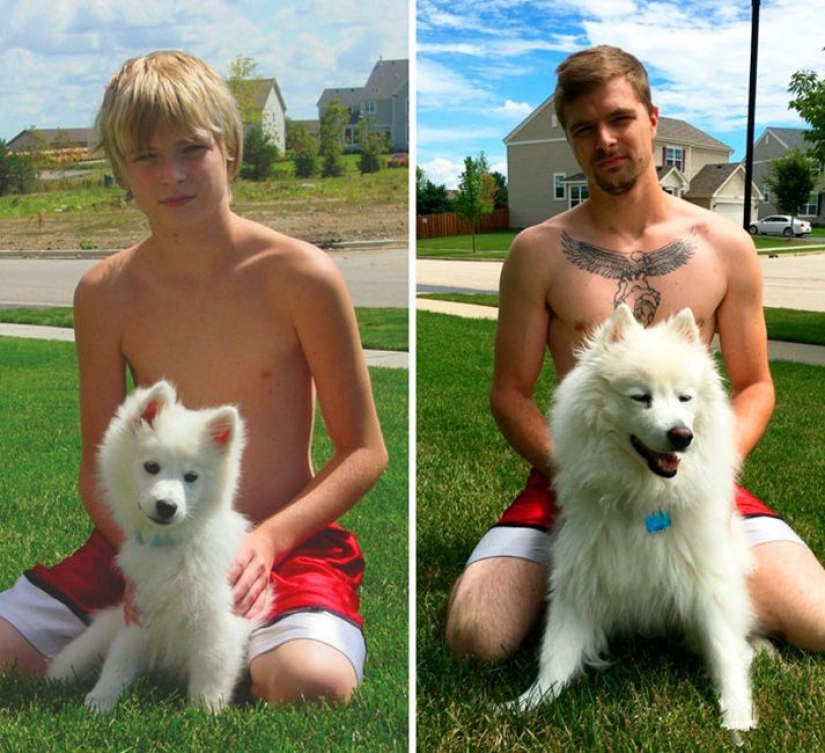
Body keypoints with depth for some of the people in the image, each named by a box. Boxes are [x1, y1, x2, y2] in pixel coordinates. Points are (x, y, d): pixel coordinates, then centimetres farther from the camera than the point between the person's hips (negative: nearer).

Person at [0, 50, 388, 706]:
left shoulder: (302, 276, -11)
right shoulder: (104, 294, -1)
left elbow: (364, 451, -6)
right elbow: (97, 464, 7)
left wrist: (267, 540, -19)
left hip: (286, 540, -3)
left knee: (313, 679, -32)